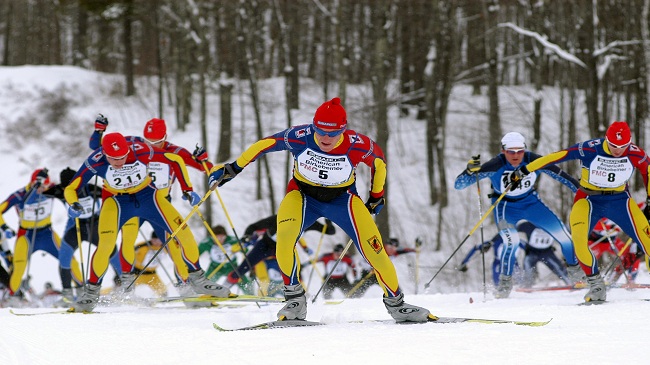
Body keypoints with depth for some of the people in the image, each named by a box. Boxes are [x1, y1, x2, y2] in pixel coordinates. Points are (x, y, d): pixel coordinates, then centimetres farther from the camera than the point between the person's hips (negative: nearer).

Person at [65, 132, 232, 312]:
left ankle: (197, 279, 14)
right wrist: (73, 205, -42)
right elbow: (71, 189, -20)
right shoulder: (96, 162, -29)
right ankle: (91, 292, -4)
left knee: (184, 233, -7)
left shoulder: (140, 151, -30)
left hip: (148, 196, 1)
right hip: (117, 202, -1)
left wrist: (188, 189, -15)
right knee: (105, 245, -22)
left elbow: (176, 160, -15)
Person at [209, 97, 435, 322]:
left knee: (374, 250, -10)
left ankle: (396, 304, 14)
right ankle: (295, 300, -13)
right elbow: (265, 144, -13)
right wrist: (233, 168, -9)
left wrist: (377, 196, 6)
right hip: (303, 195, 0)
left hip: (342, 198, 0)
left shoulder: (357, 146, -27)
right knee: (284, 236, -29)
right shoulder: (300, 137, -28)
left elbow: (378, 160, -5)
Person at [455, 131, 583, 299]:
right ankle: (505, 283, -7)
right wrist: (470, 171, -50)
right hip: (505, 206, -3)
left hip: (531, 202, 3)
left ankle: (575, 272, 26)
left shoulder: (533, 161, -24)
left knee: (563, 234, -2)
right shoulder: (496, 166, -30)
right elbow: (459, 185, -30)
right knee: (512, 241, -28)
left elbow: (560, 175, -8)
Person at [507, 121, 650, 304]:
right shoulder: (589, 149, -25)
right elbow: (555, 157, -21)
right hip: (588, 199, -1)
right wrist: (524, 171, -18)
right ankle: (596, 286, -10)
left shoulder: (635, 154, -17)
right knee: (578, 240, -25)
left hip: (620, 200, 1)